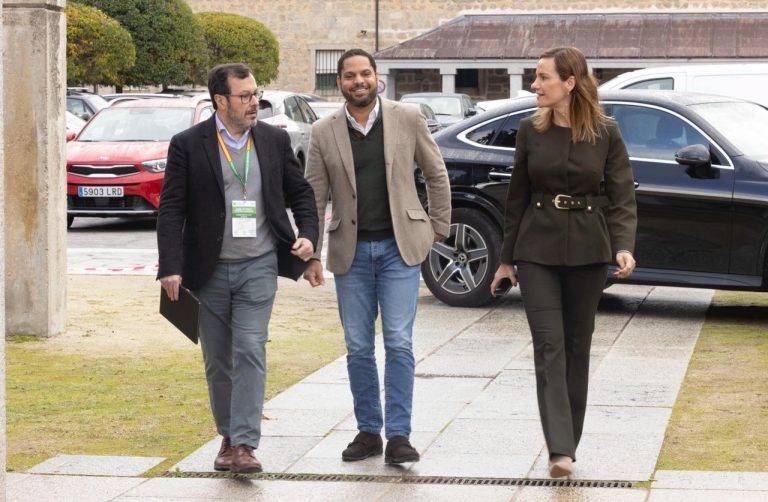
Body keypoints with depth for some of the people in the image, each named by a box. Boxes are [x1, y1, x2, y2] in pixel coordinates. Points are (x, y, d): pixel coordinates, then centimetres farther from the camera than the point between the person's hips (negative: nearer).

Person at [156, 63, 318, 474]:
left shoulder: (274, 140, 5)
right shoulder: (188, 144, -3)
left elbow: (301, 193, 15)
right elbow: (171, 209, -4)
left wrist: (308, 235, -2)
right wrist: (170, 267, -12)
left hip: (258, 266, 0)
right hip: (209, 270, 0)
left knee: (250, 351, -12)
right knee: (218, 360, 9)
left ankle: (245, 444, -15)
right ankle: (228, 438, 24)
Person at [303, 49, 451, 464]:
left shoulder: (407, 119, -1)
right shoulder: (324, 133, 2)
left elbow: (436, 174, 10)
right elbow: (314, 196, 4)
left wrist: (439, 226, 9)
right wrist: (311, 254, 0)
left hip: (399, 247, -2)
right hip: (351, 252, 2)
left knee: (399, 343, -6)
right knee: (358, 347, 7)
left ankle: (398, 434, -1)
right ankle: (368, 431, 17)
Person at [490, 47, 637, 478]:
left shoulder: (606, 133, -3)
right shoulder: (531, 131, 2)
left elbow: (623, 197, -2)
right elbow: (518, 197, 9)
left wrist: (624, 246, -19)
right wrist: (506, 259, 11)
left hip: (587, 250, 0)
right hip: (537, 249, 1)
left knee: (577, 345, 8)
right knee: (549, 345, -9)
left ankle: (569, 443, 20)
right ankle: (560, 451, -16)